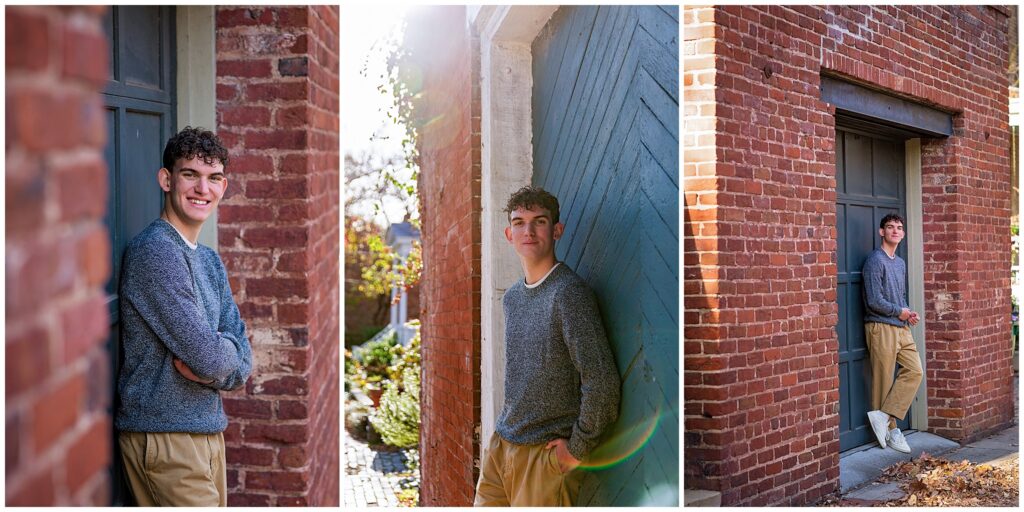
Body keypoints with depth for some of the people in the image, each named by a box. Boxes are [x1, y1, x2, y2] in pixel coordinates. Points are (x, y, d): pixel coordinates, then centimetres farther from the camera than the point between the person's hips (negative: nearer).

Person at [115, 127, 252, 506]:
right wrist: (227, 349, -1)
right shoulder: (154, 250, -16)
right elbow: (210, 357, -22)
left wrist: (209, 371, -13)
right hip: (165, 435, -8)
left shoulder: (210, 261, 12)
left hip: (209, 429, 9)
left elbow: (241, 363, 7)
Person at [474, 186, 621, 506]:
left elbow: (602, 380, -21)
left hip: (544, 454, -7)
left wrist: (579, 447, -14)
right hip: (501, 444, 8)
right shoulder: (511, 297, 10)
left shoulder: (569, 293, -16)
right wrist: (507, 427, 14)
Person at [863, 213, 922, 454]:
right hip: (881, 328, -8)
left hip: (901, 327, 8)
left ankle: (883, 416, 1)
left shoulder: (900, 263, 16)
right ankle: (890, 429, 8)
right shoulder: (875, 260, -12)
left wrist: (909, 313, 4)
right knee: (884, 380, -1)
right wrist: (900, 312, -6)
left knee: (914, 371, -2)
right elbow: (875, 302, -19)